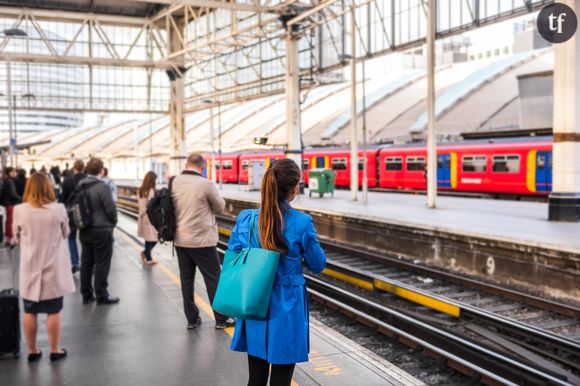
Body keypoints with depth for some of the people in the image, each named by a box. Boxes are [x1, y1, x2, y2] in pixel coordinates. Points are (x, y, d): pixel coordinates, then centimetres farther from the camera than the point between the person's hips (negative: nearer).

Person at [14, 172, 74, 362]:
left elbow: (17, 234, 8)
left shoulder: (20, 210, -10)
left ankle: (32, 351, 23)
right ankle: (55, 350, 19)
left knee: (30, 312, 14)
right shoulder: (58, 209, -13)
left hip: (30, 268, 1)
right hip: (53, 268, -1)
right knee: (53, 312, 10)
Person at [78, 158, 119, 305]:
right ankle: (101, 295, 7)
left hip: (84, 230, 7)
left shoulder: (80, 186, 5)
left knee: (86, 262, 12)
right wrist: (113, 223, 2)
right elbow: (111, 208, -15)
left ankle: (86, 294, 19)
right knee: (102, 263, 1)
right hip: (101, 230, -7)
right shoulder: (102, 186, -16)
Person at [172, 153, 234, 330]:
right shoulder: (206, 184, -15)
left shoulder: (174, 182, 0)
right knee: (213, 279, 5)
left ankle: (192, 318, 19)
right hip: (202, 240, -5)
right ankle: (221, 319, 13)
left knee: (186, 279, 11)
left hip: (180, 240, 5)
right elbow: (220, 208, -2)